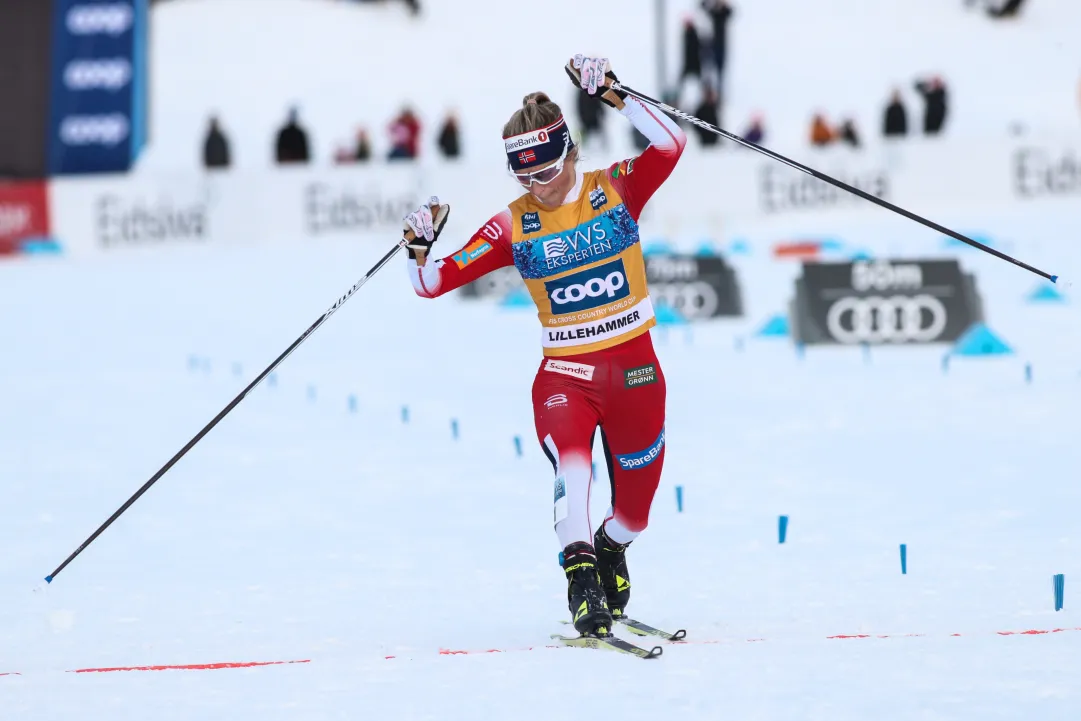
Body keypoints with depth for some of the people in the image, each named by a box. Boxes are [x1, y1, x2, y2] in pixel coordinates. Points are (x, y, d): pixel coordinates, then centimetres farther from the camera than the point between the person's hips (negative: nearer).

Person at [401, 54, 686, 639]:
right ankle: (580, 575, -35)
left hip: (634, 368, 1)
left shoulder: (616, 190, -4)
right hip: (563, 372, 0)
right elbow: (434, 282, -1)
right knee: (570, 460, -33)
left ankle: (609, 548, 44)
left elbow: (670, 145, -22)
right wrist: (419, 249, -21)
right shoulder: (514, 225, -2)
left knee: (634, 511, 10)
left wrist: (611, 96, -29)